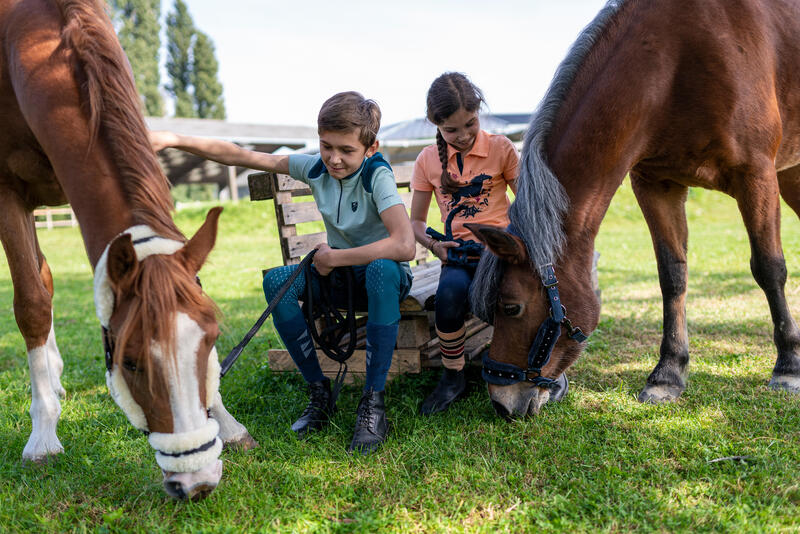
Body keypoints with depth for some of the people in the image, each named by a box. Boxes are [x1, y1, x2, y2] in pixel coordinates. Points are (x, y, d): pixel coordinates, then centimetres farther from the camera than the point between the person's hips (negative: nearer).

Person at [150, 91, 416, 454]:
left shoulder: (378, 175, -23)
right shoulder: (316, 168, -8)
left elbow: (405, 246, -39)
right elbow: (242, 157, -8)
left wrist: (334, 257, -28)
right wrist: (174, 139, -19)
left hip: (382, 271, -5)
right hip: (338, 271, 5)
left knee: (382, 269, -41)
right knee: (276, 281, -21)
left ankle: (374, 400, -31)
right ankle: (319, 392, -12)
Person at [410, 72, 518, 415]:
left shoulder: (500, 148, 4)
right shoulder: (428, 160, 10)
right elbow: (416, 221, 15)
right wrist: (433, 244, -7)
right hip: (458, 254, 2)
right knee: (450, 290, -34)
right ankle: (452, 377, -11)